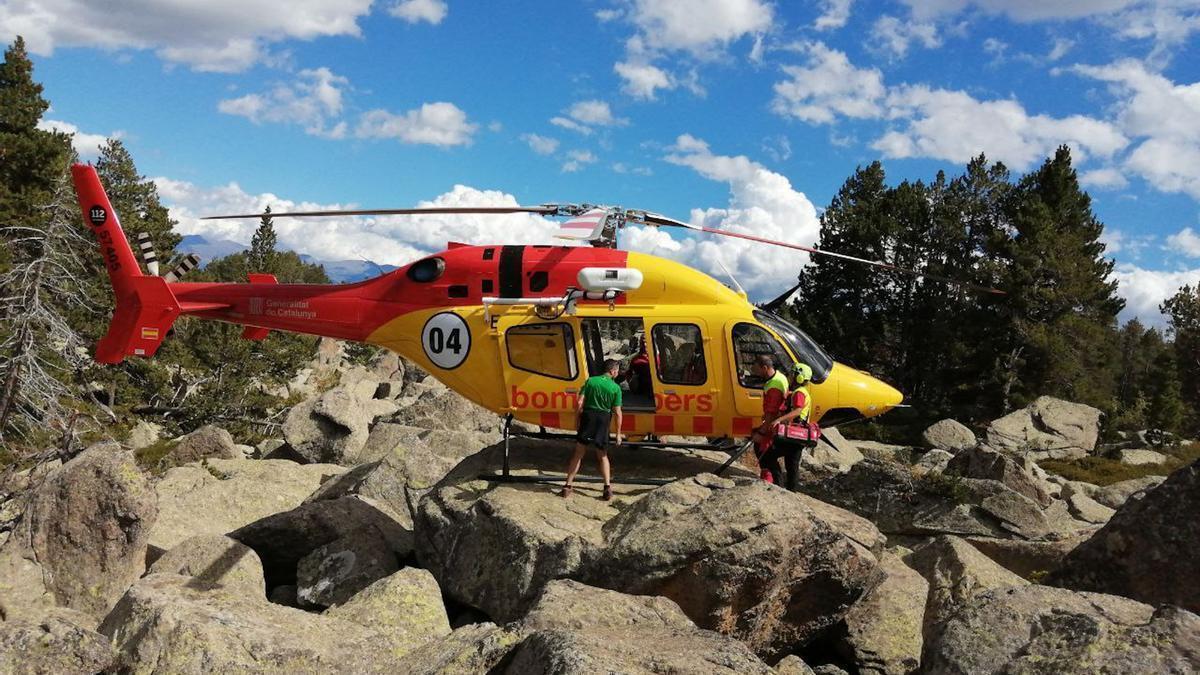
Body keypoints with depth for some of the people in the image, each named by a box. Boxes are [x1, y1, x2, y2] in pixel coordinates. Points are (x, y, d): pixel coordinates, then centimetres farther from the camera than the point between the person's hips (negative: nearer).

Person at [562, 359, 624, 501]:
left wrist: (578, 419, 7)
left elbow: (580, 403, -6)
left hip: (588, 416, 1)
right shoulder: (616, 388, -5)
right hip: (603, 421, -1)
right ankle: (607, 487, 7)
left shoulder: (591, 381, -1)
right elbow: (617, 412, -6)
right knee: (603, 456, 16)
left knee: (578, 454, 9)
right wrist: (618, 433, 0)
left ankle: (567, 486, 9)